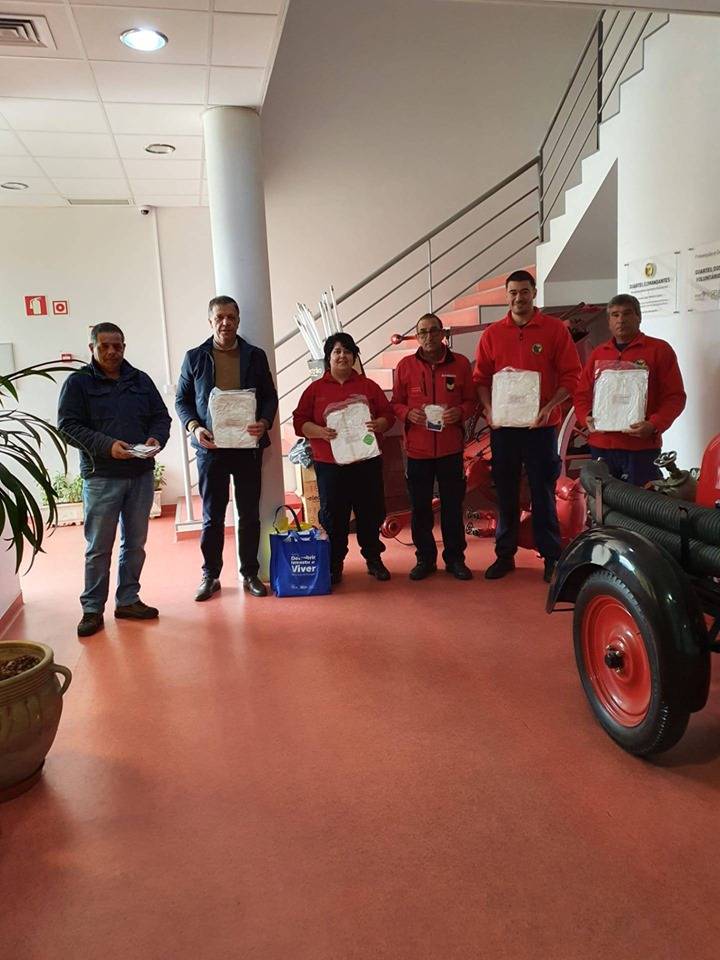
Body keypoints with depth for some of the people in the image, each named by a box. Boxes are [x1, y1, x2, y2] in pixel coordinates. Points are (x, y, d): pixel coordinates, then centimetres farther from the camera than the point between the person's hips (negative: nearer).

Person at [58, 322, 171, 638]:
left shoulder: (140, 380, 11)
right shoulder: (78, 382, -1)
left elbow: (161, 416, 14)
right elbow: (67, 426, -7)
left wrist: (157, 439, -8)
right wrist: (106, 445, -20)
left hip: (141, 474, 4)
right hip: (101, 477, -4)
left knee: (135, 543, 12)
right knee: (99, 547, 2)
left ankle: (128, 600, 25)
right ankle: (92, 609, 14)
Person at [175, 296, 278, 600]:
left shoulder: (255, 356, 5)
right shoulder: (194, 357, 3)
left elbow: (270, 396, 7)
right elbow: (182, 399, 6)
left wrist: (264, 422, -13)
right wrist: (194, 427, -12)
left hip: (248, 447, 1)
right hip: (210, 447, -1)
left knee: (250, 515, 8)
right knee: (212, 516, 8)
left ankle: (250, 573, 21)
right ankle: (210, 575, 20)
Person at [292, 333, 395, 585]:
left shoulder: (368, 386, 10)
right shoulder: (315, 389, 6)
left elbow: (388, 414, 7)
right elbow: (299, 422, 2)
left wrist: (379, 424, -15)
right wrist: (319, 432, -17)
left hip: (367, 462, 1)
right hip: (330, 464, -1)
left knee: (371, 512, 7)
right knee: (333, 515, 4)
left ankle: (373, 559, 23)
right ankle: (334, 565, 16)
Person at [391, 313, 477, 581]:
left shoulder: (460, 363, 3)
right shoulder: (405, 365, 3)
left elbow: (471, 400, 7)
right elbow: (396, 404, 7)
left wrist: (460, 412, -14)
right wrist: (408, 413, -13)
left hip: (451, 448, 0)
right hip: (417, 448, 0)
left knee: (453, 505, 7)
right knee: (420, 507, 7)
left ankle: (455, 558, 21)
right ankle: (425, 558, 21)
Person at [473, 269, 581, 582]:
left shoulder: (555, 328, -1)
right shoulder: (492, 334, 6)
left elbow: (570, 375, -4)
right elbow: (481, 378, 7)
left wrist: (549, 407, -16)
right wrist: (488, 409, -8)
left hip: (540, 424, -2)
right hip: (502, 425, 3)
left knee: (543, 492, 5)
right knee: (505, 492, 11)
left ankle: (551, 556, 16)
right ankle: (505, 555, 22)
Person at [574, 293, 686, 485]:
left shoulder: (659, 349, 4)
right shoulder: (598, 353, 16)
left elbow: (675, 396, -1)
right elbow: (582, 394, 16)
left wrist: (654, 425, -17)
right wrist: (587, 418, -4)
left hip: (642, 447, -4)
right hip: (601, 446, 4)